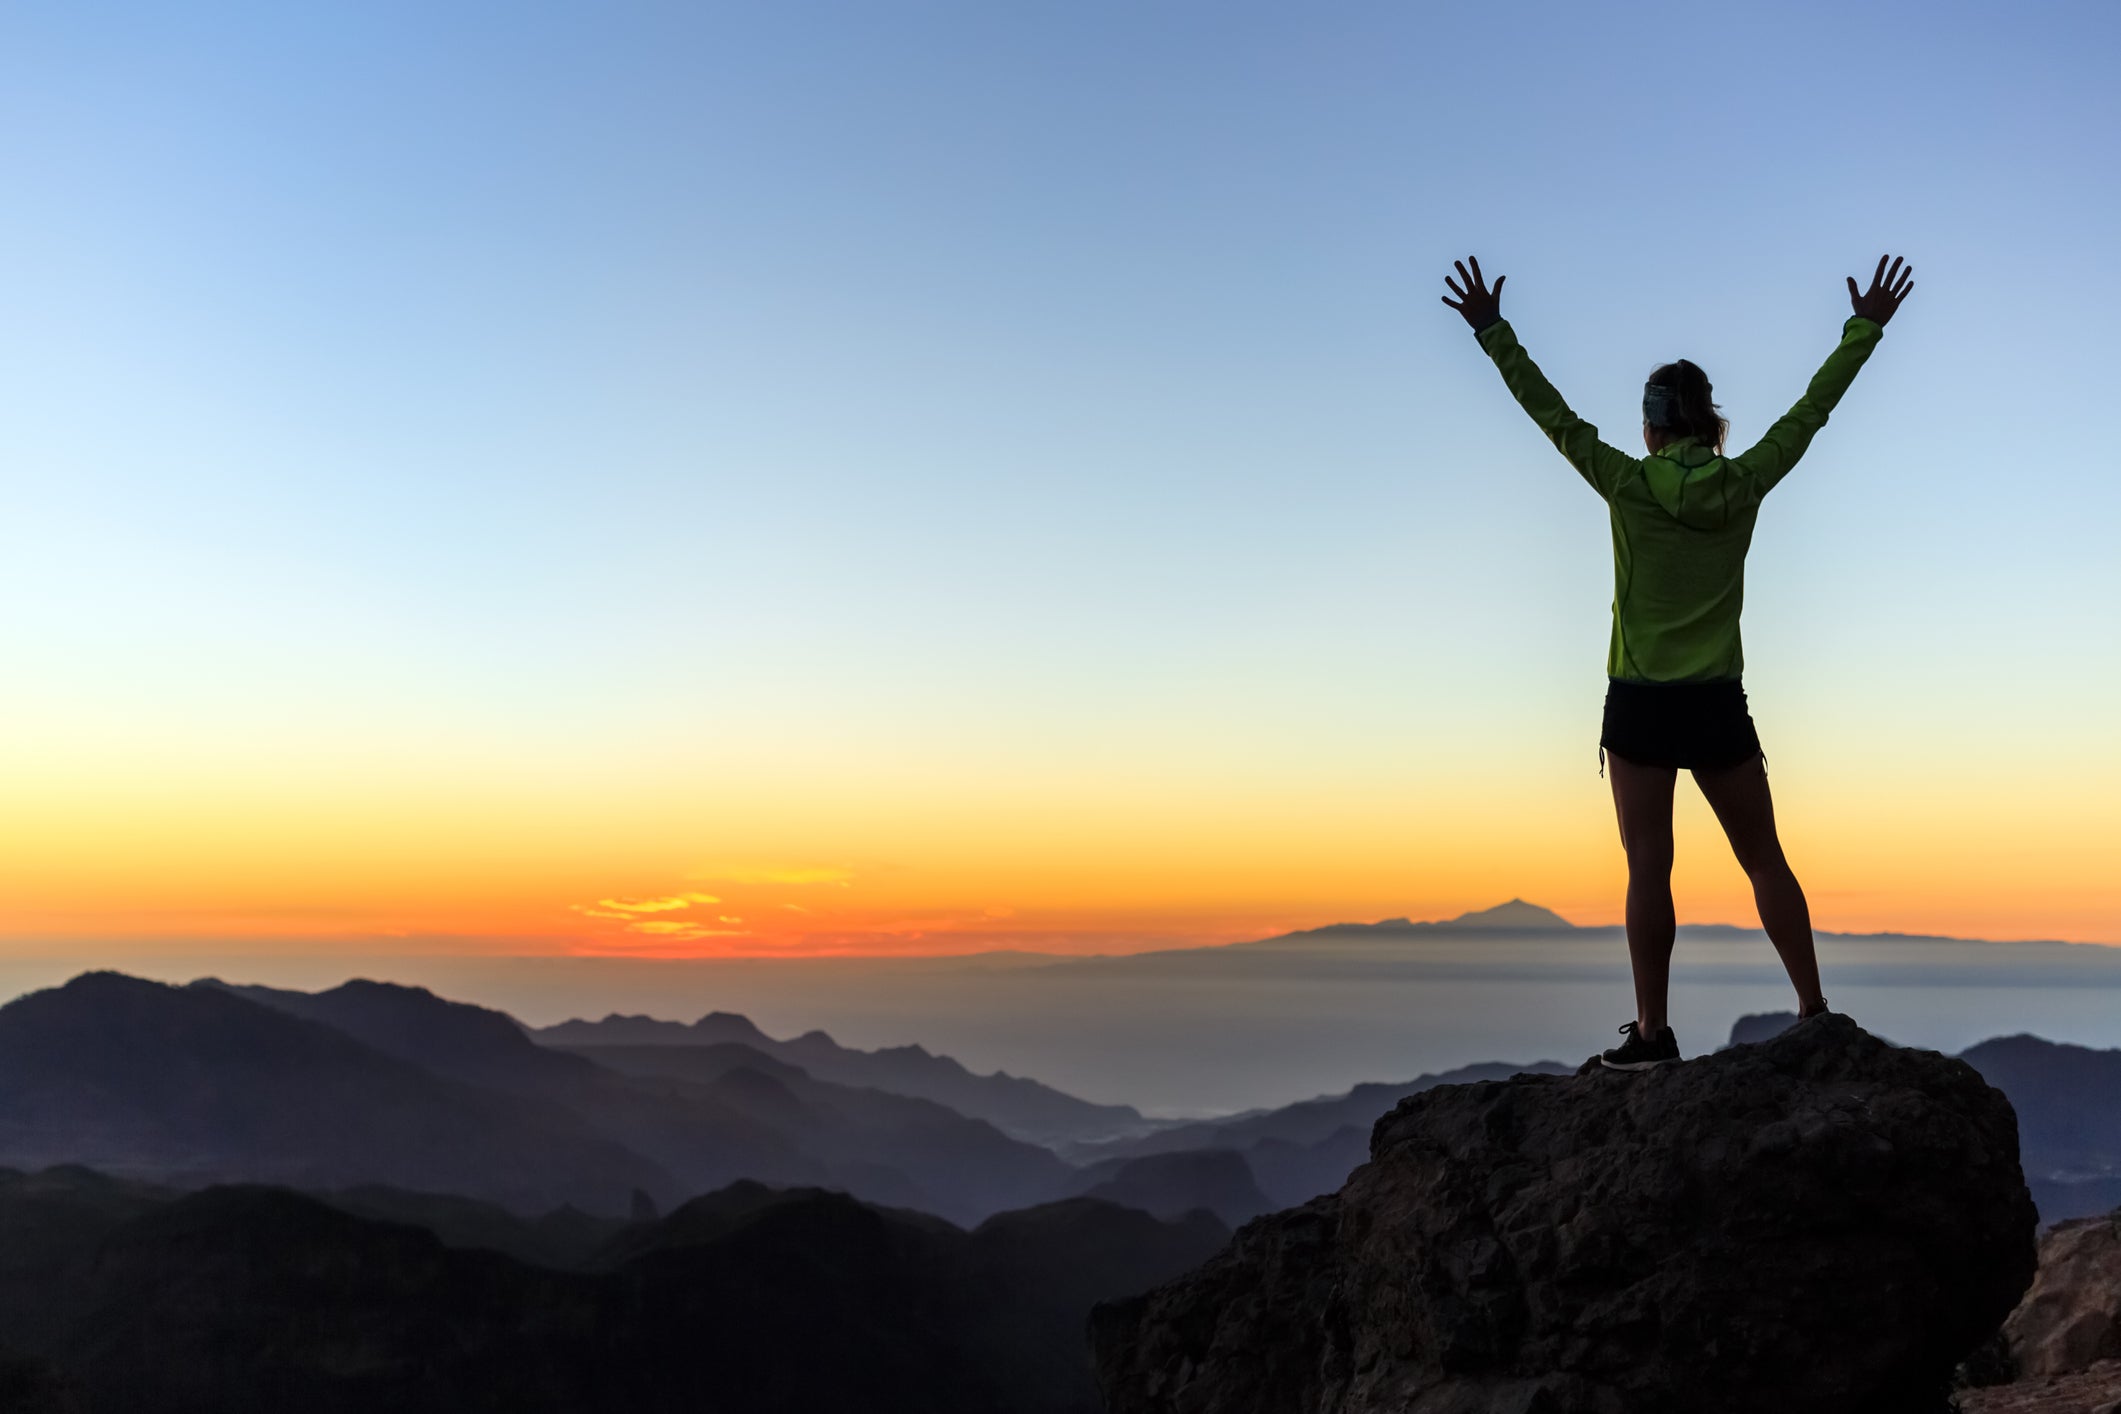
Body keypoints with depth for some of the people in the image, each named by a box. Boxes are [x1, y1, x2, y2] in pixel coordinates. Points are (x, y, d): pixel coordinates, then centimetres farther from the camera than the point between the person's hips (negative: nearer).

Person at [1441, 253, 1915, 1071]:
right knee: (1765, 861, 12)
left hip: (1641, 703, -3)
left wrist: (1492, 330, 3)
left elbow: (1550, 412, -3)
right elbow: (1813, 408, 11)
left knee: (1648, 869, -2)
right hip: (1719, 704, 3)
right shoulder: (1745, 484, 1)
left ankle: (1652, 1033, 0)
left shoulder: (1627, 485, -6)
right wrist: (1865, 329, 23)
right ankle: (1814, 1010, 18)